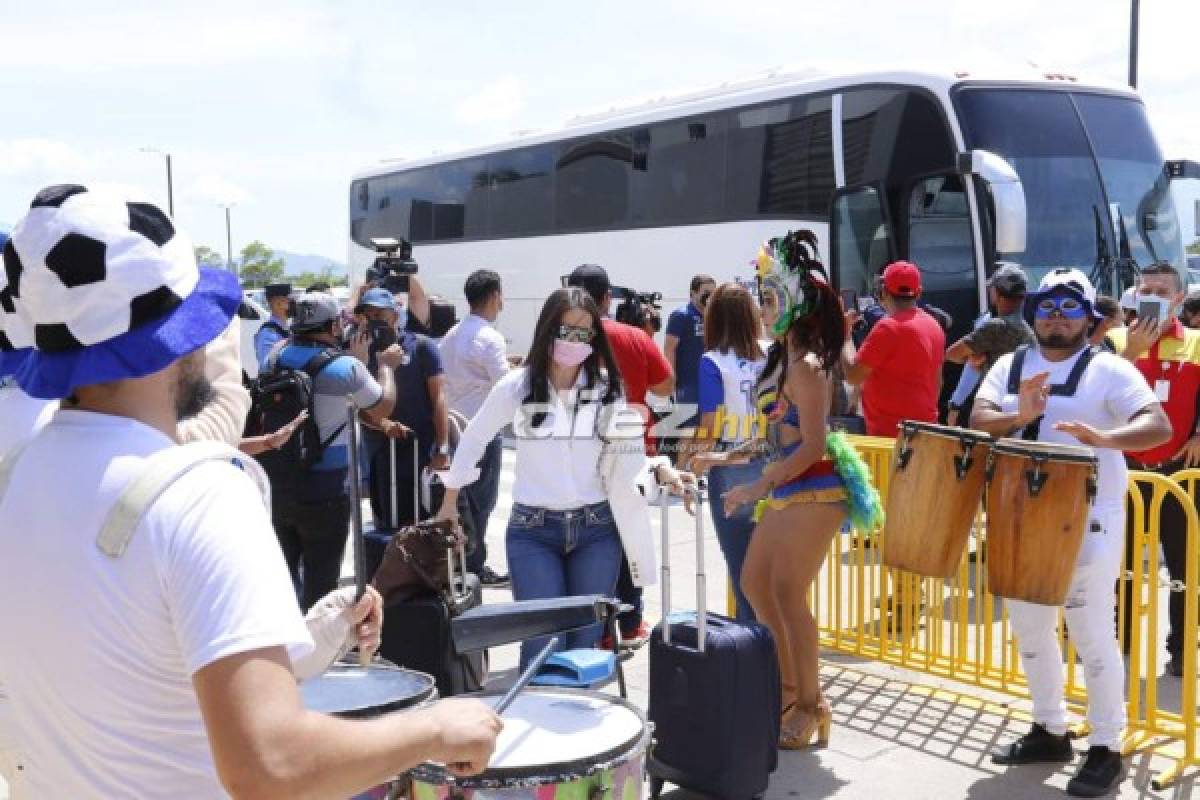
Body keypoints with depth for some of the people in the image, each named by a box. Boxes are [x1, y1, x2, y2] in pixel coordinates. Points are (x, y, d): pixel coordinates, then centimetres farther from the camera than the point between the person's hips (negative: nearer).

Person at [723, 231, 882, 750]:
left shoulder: (807, 366, -17)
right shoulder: (787, 360, 12)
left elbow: (812, 447, -21)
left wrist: (757, 488, -18)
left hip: (814, 494, -10)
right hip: (788, 492, 10)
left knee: (787, 595, -5)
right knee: (755, 583, 16)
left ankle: (811, 706, 9)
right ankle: (789, 685, 29)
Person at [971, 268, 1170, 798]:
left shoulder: (1108, 370, -7)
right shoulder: (1010, 365, 7)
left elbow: (1159, 426, -19)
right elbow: (978, 421, -4)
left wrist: (1103, 438, -38)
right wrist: (1020, 416, -25)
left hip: (1087, 520, -5)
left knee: (1092, 635, -1)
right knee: (1029, 628, 15)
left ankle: (1106, 749, 13)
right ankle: (1049, 731, 31)